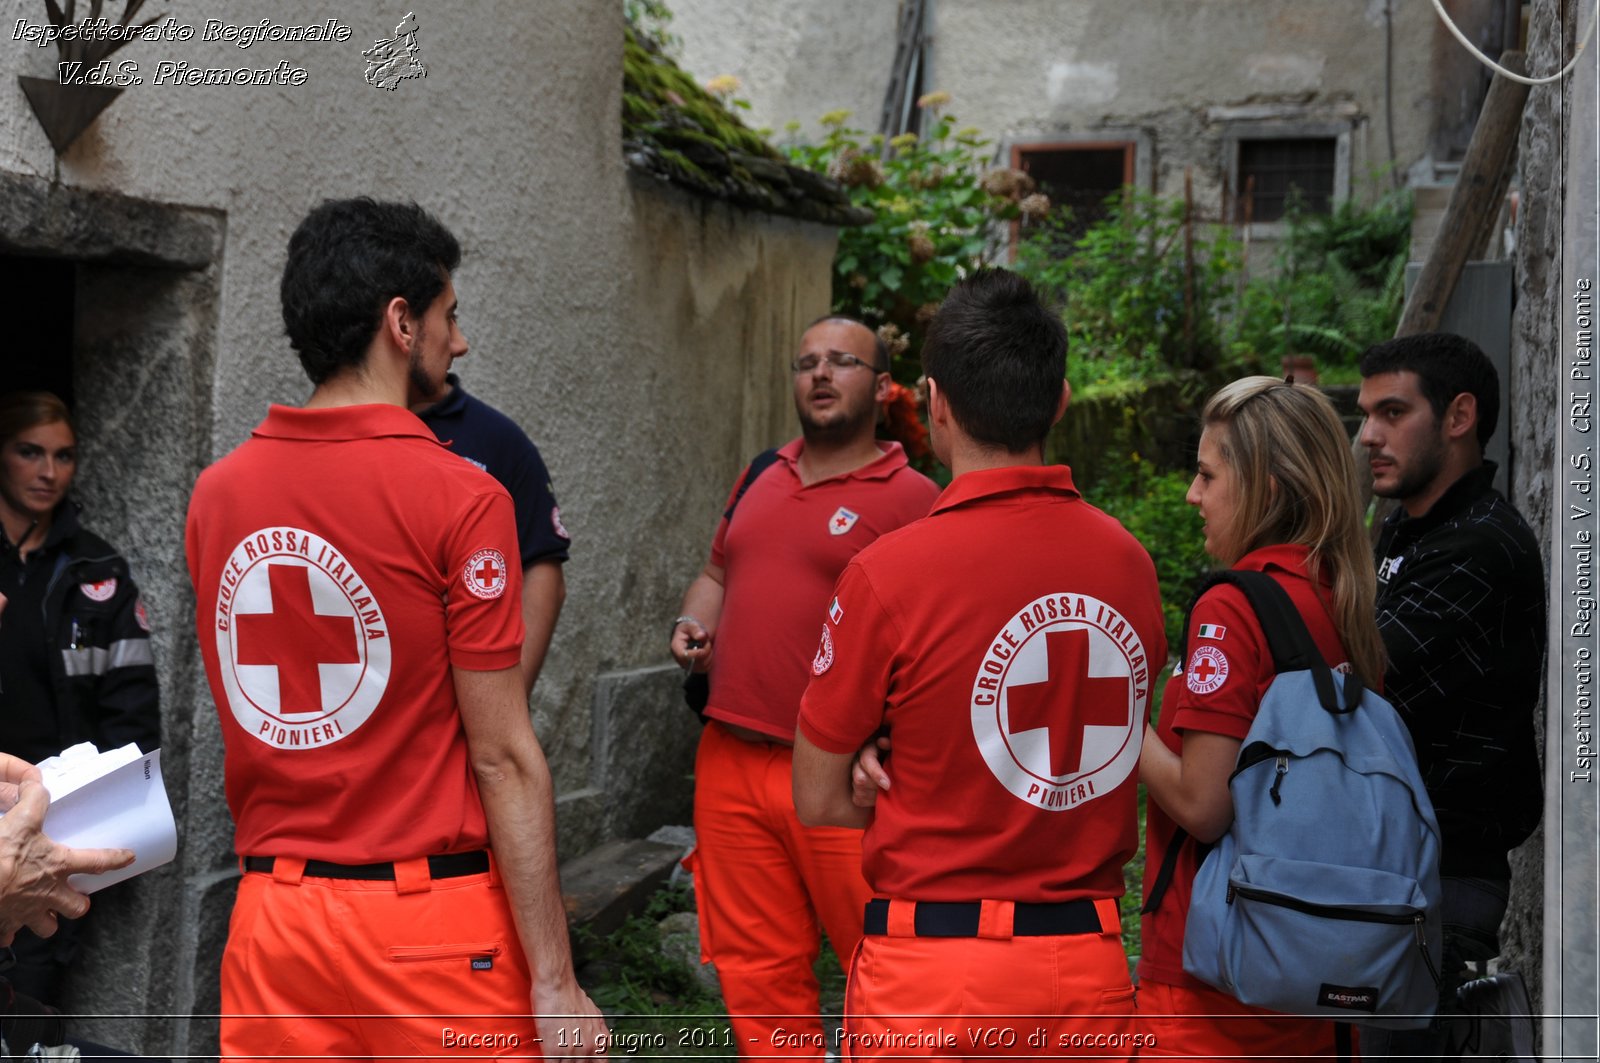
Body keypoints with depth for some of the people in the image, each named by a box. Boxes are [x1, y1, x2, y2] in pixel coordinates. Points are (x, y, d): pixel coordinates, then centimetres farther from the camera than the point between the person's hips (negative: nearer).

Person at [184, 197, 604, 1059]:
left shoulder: (215, 494, 2)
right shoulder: (460, 497, -14)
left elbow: (251, 709, 10)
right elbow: (503, 758, -14)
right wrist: (555, 982, -10)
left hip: (271, 916, 5)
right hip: (434, 924, -5)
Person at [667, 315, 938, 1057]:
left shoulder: (911, 497, -5)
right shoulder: (762, 481, 15)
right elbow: (717, 573, 29)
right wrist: (691, 626, 8)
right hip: (731, 764, 6)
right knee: (756, 970, 11)